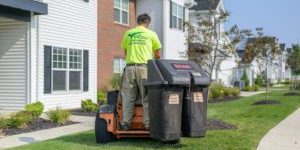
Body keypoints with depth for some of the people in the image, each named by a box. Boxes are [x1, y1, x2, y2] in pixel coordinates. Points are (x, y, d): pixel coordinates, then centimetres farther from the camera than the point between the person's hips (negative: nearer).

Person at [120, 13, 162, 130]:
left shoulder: (128, 33, 12)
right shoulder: (151, 34, 5)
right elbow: (157, 55, 9)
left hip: (130, 67, 2)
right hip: (144, 67, -2)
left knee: (128, 97, 7)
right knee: (146, 97, 2)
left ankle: (126, 123, 7)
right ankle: (148, 123, 3)